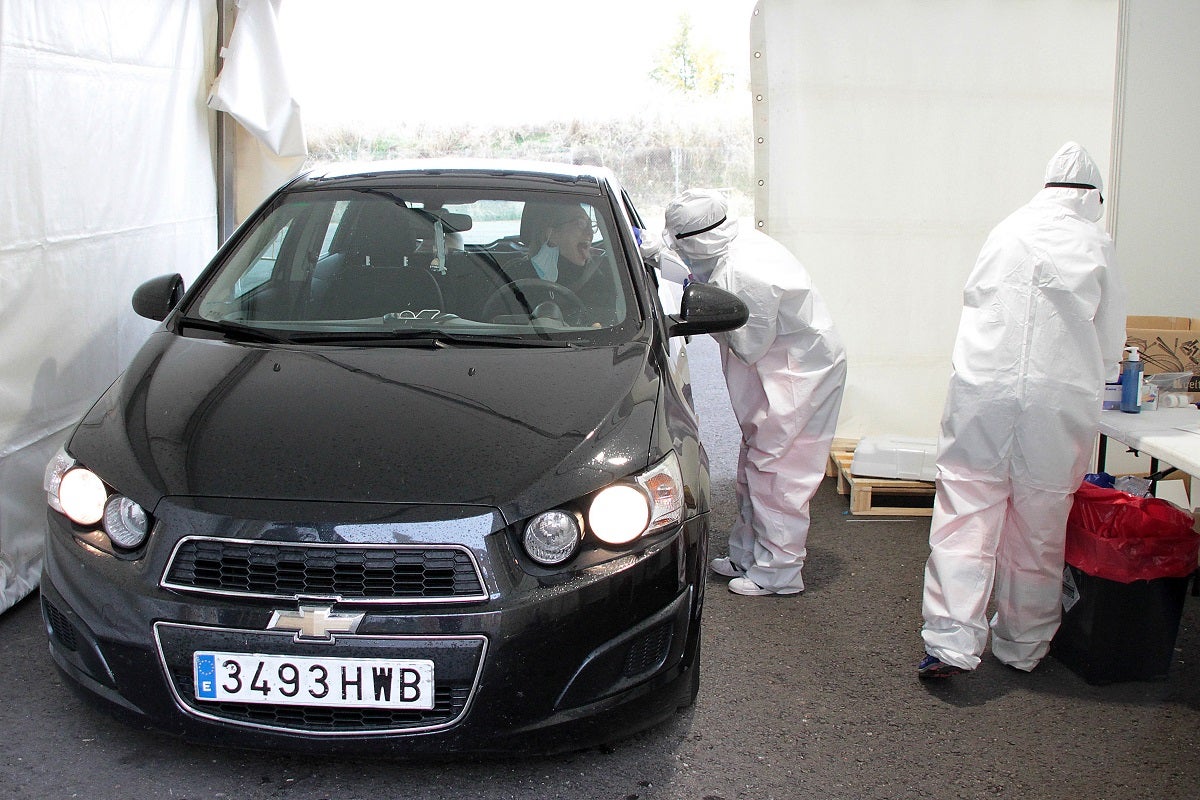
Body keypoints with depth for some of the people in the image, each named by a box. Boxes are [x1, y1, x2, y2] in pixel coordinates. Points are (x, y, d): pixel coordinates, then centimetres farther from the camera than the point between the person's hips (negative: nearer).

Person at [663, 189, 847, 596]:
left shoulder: (744, 275, -30)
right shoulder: (742, 244, -2)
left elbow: (750, 347, -21)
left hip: (800, 375, -10)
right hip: (779, 369, 10)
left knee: (774, 472, -3)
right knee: (753, 467, 16)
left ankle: (777, 573, 8)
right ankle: (747, 555, 29)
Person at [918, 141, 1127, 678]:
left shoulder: (1005, 232, 11)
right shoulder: (1095, 245, 4)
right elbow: (1110, 342, 10)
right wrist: (1091, 375, 30)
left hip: (981, 389, 1)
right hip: (1060, 399, -1)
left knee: (966, 514, 2)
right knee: (1039, 527, 10)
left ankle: (952, 641, -7)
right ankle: (1023, 645, 22)